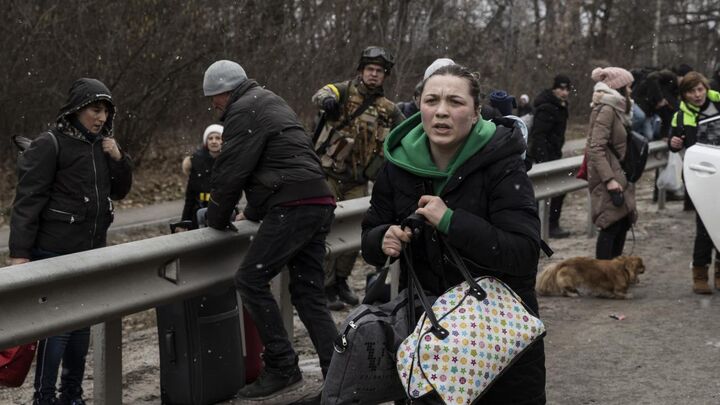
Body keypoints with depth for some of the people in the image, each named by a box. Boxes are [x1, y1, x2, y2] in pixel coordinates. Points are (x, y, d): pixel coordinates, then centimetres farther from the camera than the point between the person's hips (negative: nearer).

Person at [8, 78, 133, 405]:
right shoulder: (51, 145, -11)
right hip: (56, 253, -7)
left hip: (92, 252, 7)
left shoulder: (101, 145, 10)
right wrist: (20, 252, -20)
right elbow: (28, 201, -14)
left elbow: (119, 192, 18)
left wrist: (118, 159, -1)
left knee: (82, 324, 11)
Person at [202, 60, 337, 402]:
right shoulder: (270, 103, 27)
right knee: (308, 292, 10)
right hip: (318, 204, 10)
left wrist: (217, 219, 5)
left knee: (251, 280, -7)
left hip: (293, 206, -10)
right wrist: (252, 213, 27)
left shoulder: (244, 111, -4)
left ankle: (282, 369, -7)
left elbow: (231, 172, -8)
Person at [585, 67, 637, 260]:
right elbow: (596, 148, -21)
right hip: (608, 177, -10)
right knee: (612, 225, -9)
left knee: (623, 221, 13)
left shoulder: (615, 109, 16)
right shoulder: (606, 110, -14)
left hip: (616, 174, 10)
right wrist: (609, 179, -27)